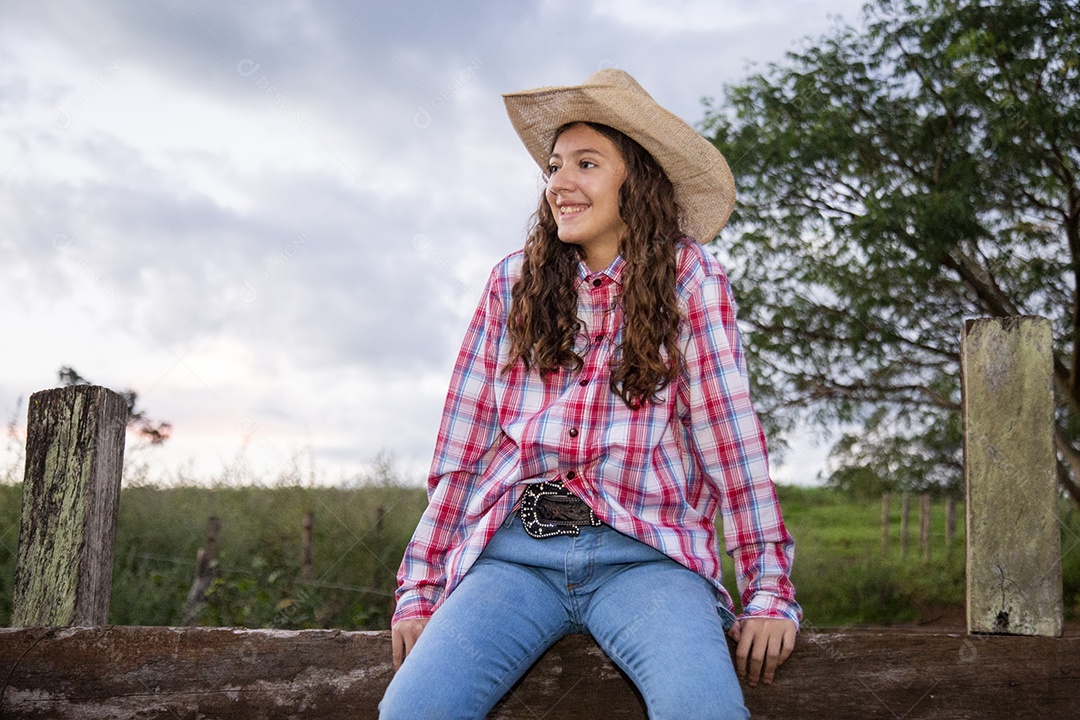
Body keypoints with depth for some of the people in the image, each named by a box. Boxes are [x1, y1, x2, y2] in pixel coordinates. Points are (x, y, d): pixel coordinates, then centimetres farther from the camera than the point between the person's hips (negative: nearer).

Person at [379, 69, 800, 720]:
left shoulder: (689, 278, 3)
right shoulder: (514, 283, 11)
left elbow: (730, 435, -2)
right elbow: (463, 445, 10)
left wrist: (770, 593, -7)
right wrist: (420, 590, 6)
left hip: (642, 555, -2)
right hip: (514, 553, 2)